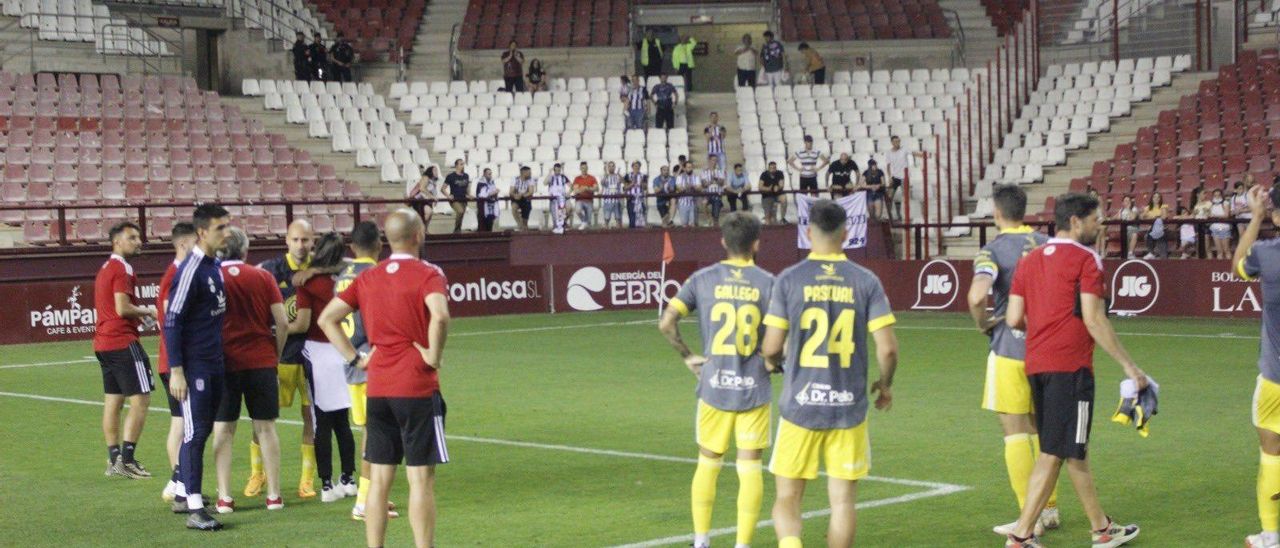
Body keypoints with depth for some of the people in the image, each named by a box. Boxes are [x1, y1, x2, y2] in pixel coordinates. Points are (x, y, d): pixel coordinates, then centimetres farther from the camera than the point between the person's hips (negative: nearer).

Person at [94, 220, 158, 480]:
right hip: (123, 342, -10)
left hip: (103, 342, 10)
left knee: (113, 400, 11)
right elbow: (122, 308, -19)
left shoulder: (105, 269, 18)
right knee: (140, 399, -7)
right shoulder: (122, 269, -12)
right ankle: (126, 458, -10)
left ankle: (114, 459, 14)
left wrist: (139, 314, 13)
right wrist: (146, 312, -4)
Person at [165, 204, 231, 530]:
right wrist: (176, 370, -19)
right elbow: (172, 321, -16)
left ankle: (183, 493, 26)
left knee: (203, 430, 14)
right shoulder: (190, 270, -15)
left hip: (215, 363, 8)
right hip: (194, 365, -8)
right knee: (195, 433, -6)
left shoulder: (216, 266, 10)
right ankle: (193, 508, -4)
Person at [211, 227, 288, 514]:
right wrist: (275, 355, 12)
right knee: (265, 427, 7)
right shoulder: (263, 277, 2)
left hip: (224, 363, -1)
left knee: (223, 429, 5)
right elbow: (283, 323, -1)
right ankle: (273, 494, 8)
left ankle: (224, 497, 2)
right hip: (261, 361, 1)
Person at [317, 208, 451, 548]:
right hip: (418, 388, -5)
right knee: (421, 477, -1)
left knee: (379, 478, 11)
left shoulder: (367, 278, 10)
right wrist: (433, 355, -14)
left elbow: (327, 319, 10)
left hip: (376, 389, 6)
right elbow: (439, 316, -27)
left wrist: (354, 358, 10)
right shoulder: (427, 274, -8)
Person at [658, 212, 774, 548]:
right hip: (754, 389, -1)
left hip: (713, 387, 2)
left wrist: (687, 357, 4)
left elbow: (666, 323, -7)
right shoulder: (768, 283, -5)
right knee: (750, 468, 4)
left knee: (708, 464, 15)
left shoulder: (703, 279, -1)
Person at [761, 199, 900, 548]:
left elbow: (771, 348, -6)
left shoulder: (789, 280, -5)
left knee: (787, 500, 7)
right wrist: (885, 385, 13)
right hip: (848, 408, 1)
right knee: (843, 500, 12)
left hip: (800, 406, -1)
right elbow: (887, 348, -7)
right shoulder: (865, 281, -3)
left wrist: (772, 362, 19)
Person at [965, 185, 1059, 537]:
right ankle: (1049, 509, 24)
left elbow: (977, 296, -27)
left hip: (1009, 351, -5)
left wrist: (982, 323, -8)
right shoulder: (1047, 245, 5)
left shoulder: (992, 251, -11)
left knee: (1016, 432, 1)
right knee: (1040, 429, 18)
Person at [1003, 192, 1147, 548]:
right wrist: (1128, 365, -9)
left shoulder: (1030, 261, 13)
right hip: (1070, 367, -8)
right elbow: (1093, 319, -13)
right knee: (1053, 454, -4)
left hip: (1036, 365, 8)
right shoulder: (1084, 259, -7)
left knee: (1075, 451, 17)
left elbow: (1014, 319, 8)